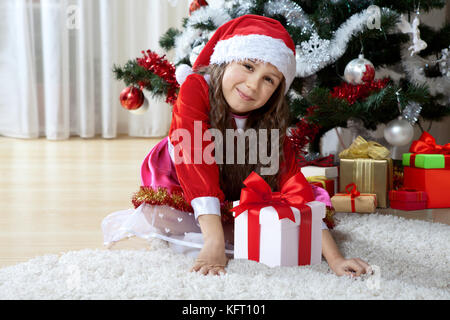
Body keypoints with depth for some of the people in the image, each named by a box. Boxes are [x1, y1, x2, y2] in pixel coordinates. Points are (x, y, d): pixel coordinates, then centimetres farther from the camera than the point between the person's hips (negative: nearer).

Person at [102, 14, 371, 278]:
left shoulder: (271, 123, -19)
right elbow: (197, 161, -38)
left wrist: (335, 259, -34)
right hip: (177, 188, -4)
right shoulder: (196, 89, -29)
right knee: (157, 218, -36)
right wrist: (214, 243, -47)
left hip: (233, 203, 4)